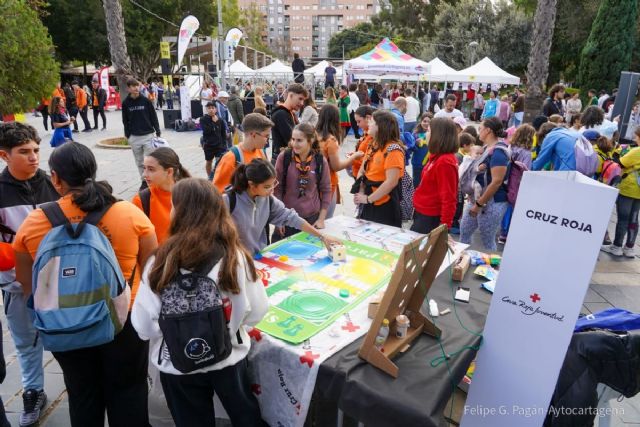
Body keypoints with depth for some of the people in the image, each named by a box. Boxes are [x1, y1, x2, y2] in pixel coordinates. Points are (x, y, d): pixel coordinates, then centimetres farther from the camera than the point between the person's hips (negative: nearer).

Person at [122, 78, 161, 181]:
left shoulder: (146, 101, -2)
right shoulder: (126, 103, 1)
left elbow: (154, 117, 1)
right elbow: (125, 121, 8)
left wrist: (157, 132, -3)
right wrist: (127, 135, 5)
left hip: (148, 135, -2)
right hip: (134, 137, 2)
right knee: (139, 162, 9)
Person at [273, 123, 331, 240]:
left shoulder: (320, 161, -5)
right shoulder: (284, 157, -7)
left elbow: (326, 190, 4)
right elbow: (277, 187, -1)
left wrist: (321, 219, 1)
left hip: (312, 217, 1)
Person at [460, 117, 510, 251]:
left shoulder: (498, 152, -19)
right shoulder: (487, 148, 10)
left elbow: (497, 181, -24)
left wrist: (480, 204, -21)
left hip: (492, 202, -10)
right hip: (476, 199, 10)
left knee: (487, 241, 2)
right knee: (464, 231, 18)